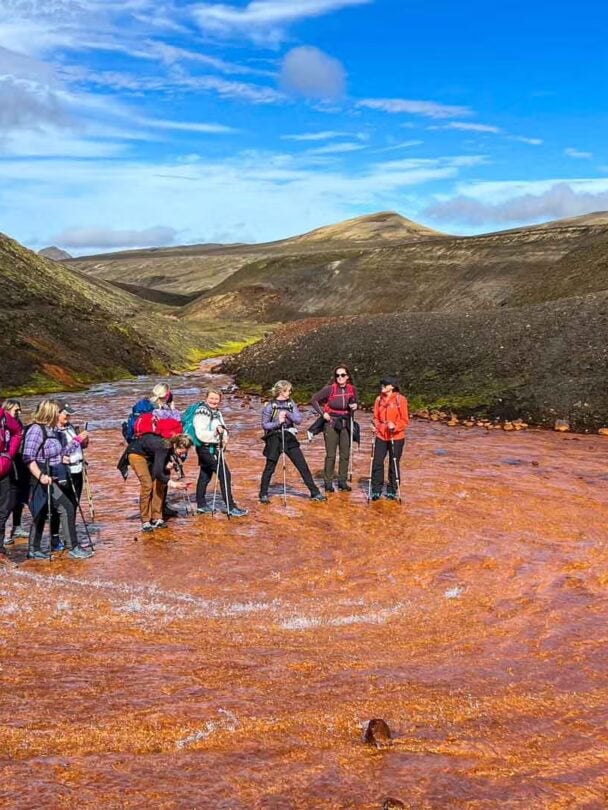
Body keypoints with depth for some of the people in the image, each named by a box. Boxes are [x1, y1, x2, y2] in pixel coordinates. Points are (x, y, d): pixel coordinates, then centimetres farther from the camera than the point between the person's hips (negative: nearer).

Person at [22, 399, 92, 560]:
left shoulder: (54, 430, 13)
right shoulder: (36, 430, -14)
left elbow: (60, 453, 18)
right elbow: (28, 457, -20)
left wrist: (77, 440, 16)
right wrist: (40, 476, -30)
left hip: (56, 479, 9)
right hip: (45, 480, -9)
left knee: (41, 514, 13)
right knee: (67, 508, -12)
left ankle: (34, 550, 19)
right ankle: (73, 547, -8)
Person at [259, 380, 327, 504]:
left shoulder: (291, 403, 4)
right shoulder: (270, 406, -7)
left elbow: (299, 420, -3)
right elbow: (264, 424, -5)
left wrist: (288, 414, -18)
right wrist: (278, 422, -19)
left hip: (289, 438, 4)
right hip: (274, 439, -3)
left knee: (303, 466, 2)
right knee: (269, 468, 3)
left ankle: (315, 492, 8)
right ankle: (263, 494, 19)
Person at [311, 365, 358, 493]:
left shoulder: (352, 389, -1)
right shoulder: (330, 389, -12)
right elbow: (314, 400, -4)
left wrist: (354, 406, -6)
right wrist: (323, 413, -9)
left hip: (346, 424, 4)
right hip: (331, 424, -4)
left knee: (345, 454, 8)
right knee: (331, 455, -2)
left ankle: (342, 481, 19)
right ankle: (328, 482, 6)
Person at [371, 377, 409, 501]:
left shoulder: (400, 399, -7)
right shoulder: (379, 399, 6)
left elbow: (405, 420, -6)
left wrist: (395, 426, -21)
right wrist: (376, 426, -5)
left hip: (396, 437, -3)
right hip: (381, 436, 3)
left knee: (394, 464, 6)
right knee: (377, 463, -2)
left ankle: (392, 491, 19)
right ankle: (376, 490, 8)